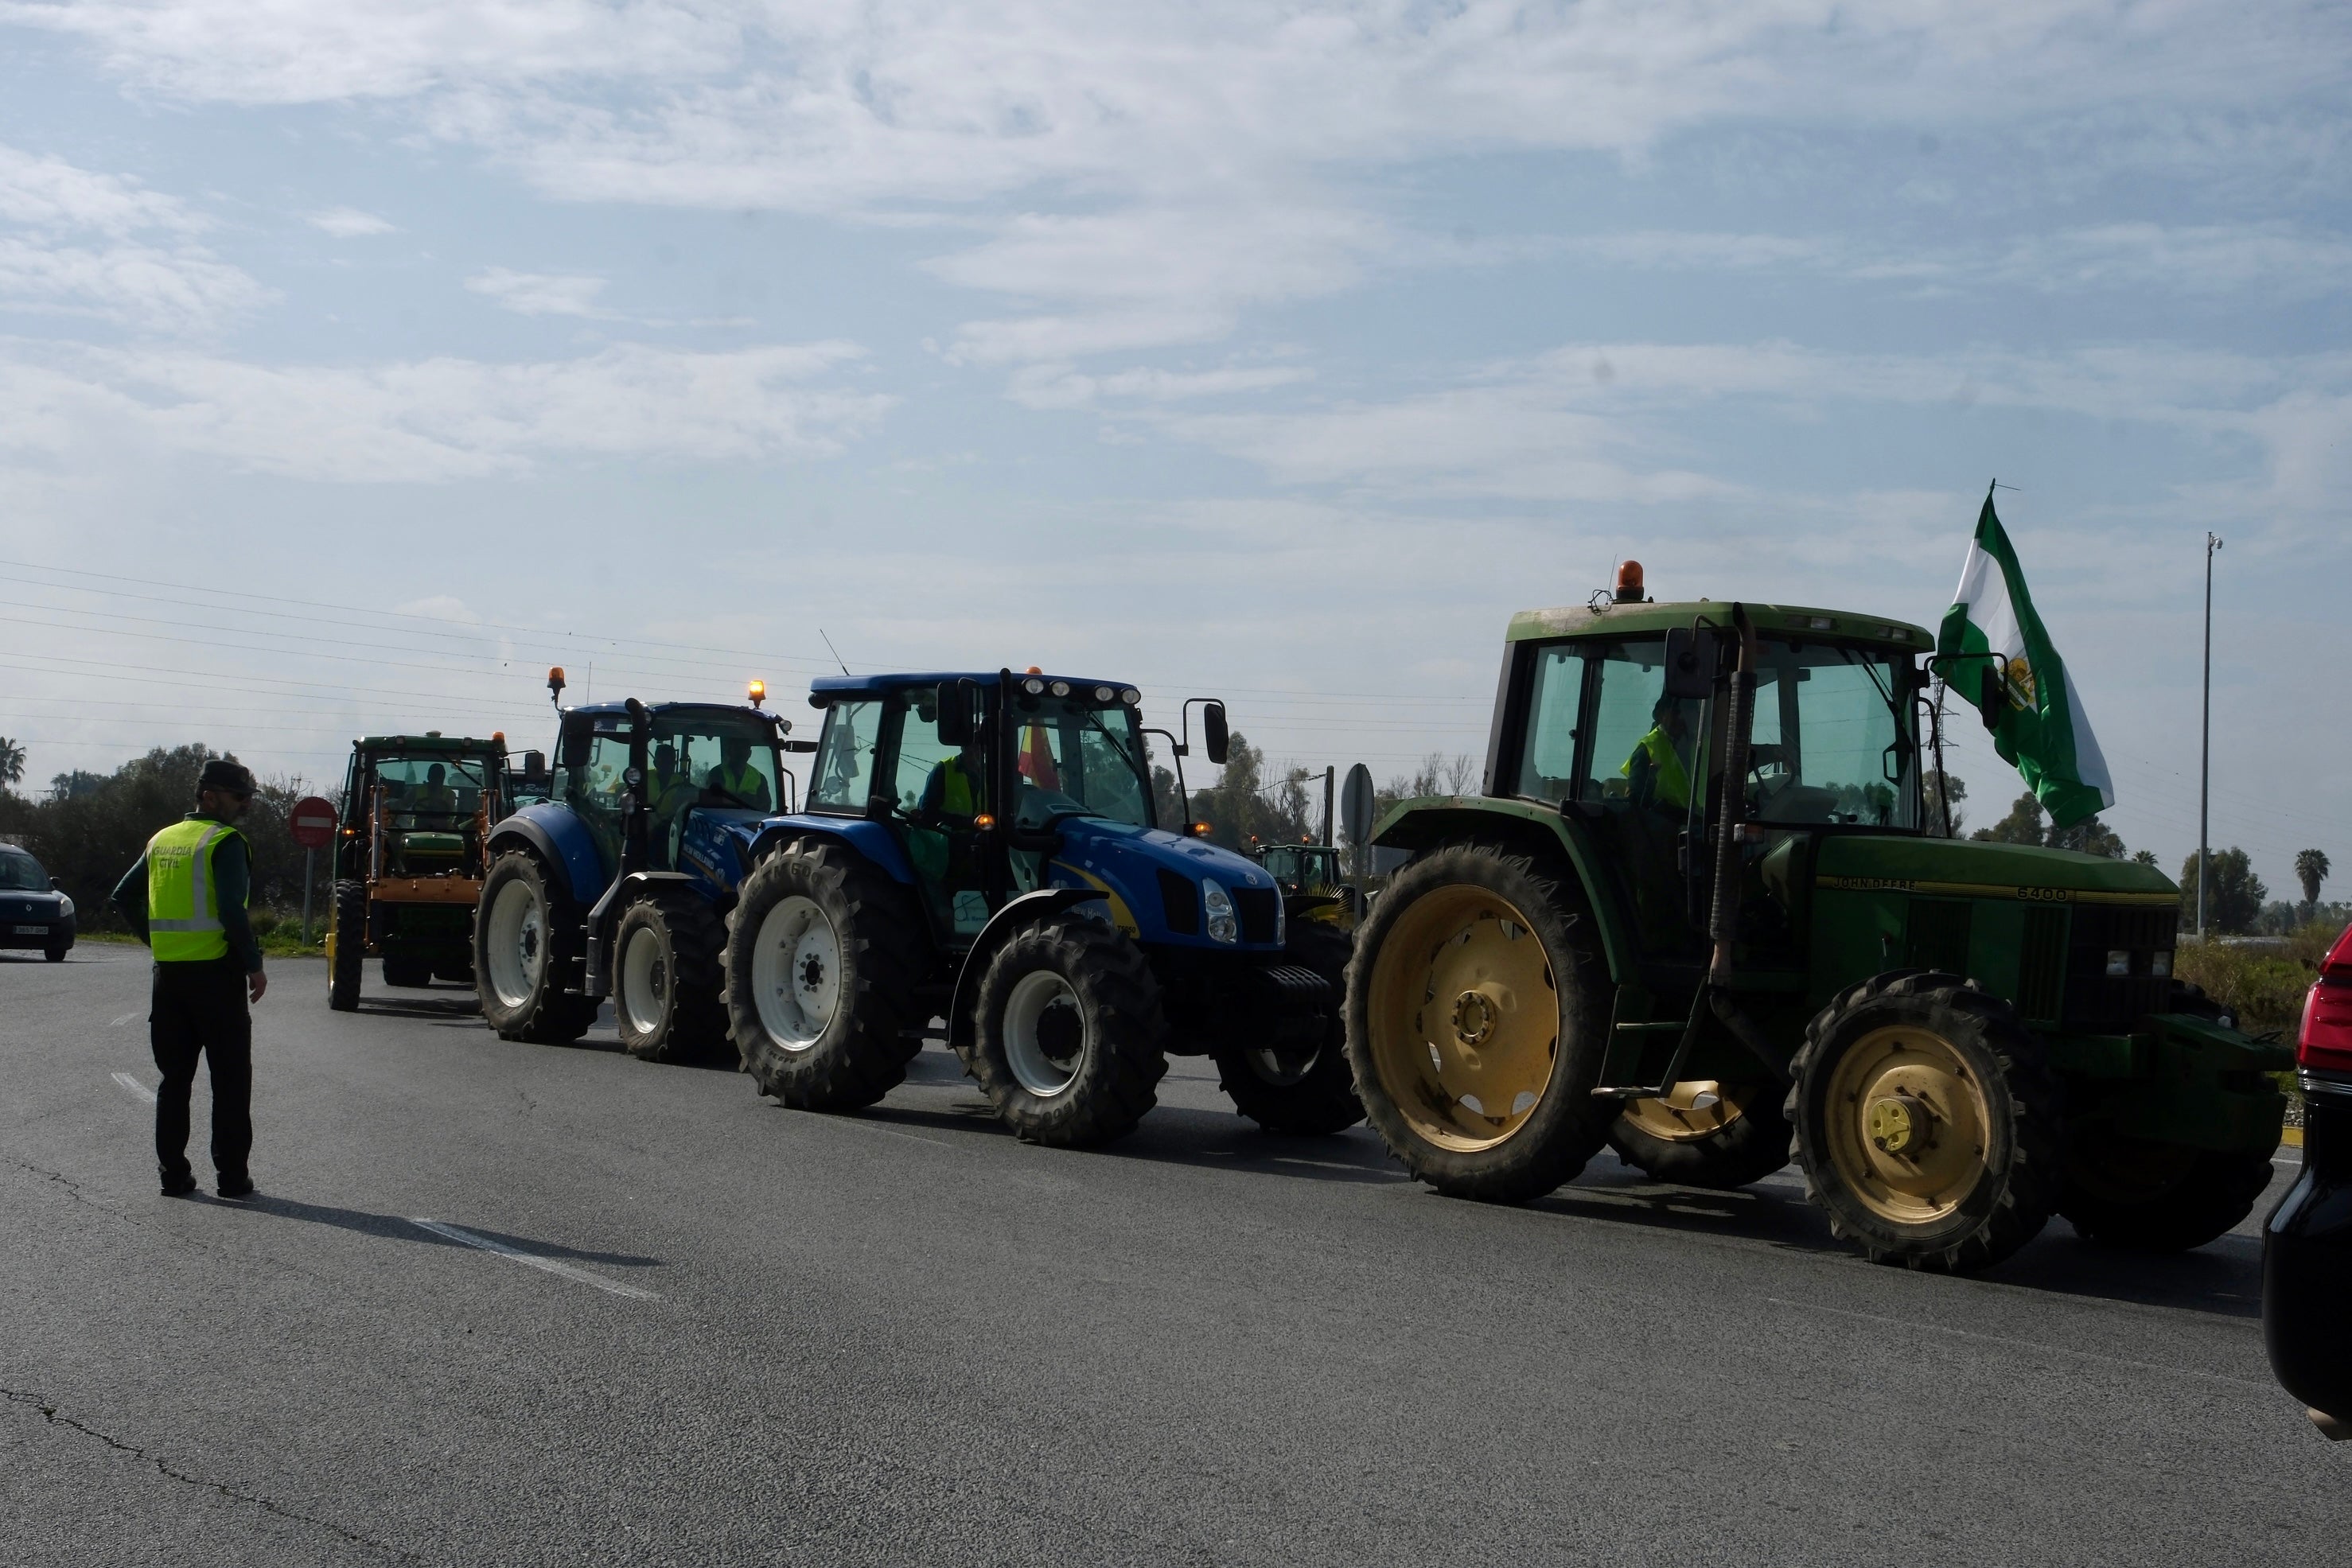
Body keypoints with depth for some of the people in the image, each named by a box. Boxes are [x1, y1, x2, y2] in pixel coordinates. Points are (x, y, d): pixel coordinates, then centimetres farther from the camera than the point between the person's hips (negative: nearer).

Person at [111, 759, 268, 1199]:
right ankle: (232, 1176, 1)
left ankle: (173, 1174, 13)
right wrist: (254, 965, -13)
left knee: (174, 1077, 12)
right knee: (230, 1079, 1)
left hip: (169, 972, 7)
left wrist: (156, 941, 17)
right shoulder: (225, 841, -10)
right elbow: (231, 907, -19)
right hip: (216, 972, -7)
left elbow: (124, 897, 16)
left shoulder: (162, 841, 14)